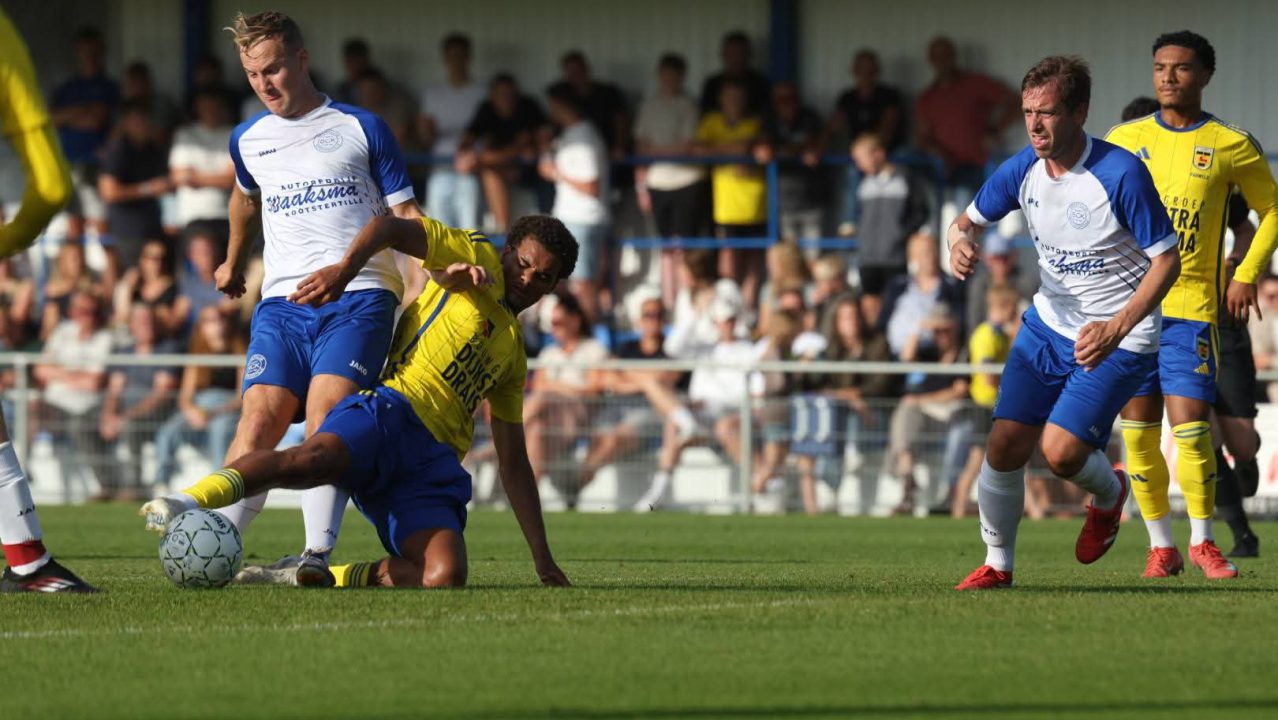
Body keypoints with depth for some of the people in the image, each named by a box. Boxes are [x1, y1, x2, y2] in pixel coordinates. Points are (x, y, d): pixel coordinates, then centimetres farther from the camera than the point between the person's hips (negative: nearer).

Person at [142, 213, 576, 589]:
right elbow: (390, 227, -2)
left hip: (433, 464, 5)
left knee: (445, 577, -25)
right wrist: (345, 270, -23)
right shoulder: (475, 254, 15)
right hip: (393, 413, -5)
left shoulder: (514, 351, 31)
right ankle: (191, 501, -54)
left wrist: (542, 556, 29)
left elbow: (512, 461, 34)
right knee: (314, 458, -40)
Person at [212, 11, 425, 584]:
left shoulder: (361, 129, 8)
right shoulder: (248, 139, 18)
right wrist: (233, 263, 53)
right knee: (260, 415, -16)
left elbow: (405, 215, 9)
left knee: (325, 409, -24)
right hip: (282, 302, 3)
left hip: (358, 297, -3)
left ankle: (317, 557, -32)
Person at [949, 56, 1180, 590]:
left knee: (1061, 451, -16)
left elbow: (1167, 260, -18)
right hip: (1048, 324, 5)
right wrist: (960, 240, -13)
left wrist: (1116, 330, -28)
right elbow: (971, 217, 14)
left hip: (1118, 340, -5)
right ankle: (997, 563, 14)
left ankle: (1109, 492, 19)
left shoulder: (1121, 175, -22)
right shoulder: (1023, 170, -5)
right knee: (1005, 445, -4)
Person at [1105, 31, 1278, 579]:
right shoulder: (1126, 140, 6)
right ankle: (1161, 545, 14)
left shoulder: (1231, 147, 0)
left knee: (1190, 427, -11)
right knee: (1138, 431, 2)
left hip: (1192, 306, -3)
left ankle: (1202, 541, 5)